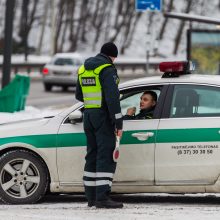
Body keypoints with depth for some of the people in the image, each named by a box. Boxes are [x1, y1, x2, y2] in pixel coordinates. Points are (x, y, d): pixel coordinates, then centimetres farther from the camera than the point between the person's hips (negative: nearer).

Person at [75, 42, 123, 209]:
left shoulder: (83, 69, 14)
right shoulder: (107, 69, -11)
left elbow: (79, 96, 23)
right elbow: (112, 97, -19)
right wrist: (118, 123, -18)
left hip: (88, 114, 8)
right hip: (103, 115, -8)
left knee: (92, 155, 12)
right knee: (106, 156, -10)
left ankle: (92, 197, 13)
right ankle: (102, 197, -18)